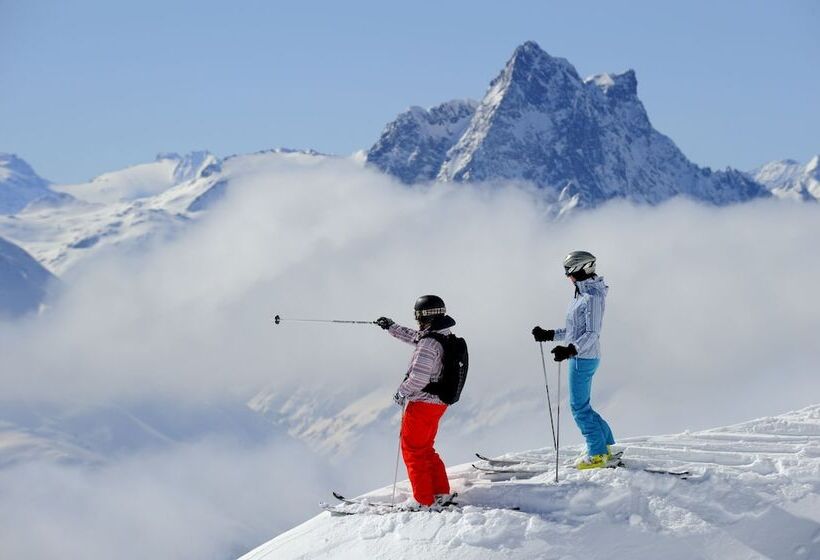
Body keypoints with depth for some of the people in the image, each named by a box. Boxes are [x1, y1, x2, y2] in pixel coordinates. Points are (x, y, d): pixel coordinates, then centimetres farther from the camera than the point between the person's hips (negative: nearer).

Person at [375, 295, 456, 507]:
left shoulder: (429, 344, -23)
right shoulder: (446, 338, 6)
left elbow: (418, 378, -29)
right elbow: (415, 337, 25)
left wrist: (401, 392, -11)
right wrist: (391, 327, 35)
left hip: (422, 404, -9)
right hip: (438, 403, 9)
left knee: (412, 450, 2)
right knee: (425, 449, 21)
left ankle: (426, 501, 2)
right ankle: (441, 493, 20)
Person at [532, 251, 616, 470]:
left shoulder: (593, 297, -17)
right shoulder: (584, 294, 14)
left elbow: (592, 334, -21)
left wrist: (570, 350, -33)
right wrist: (549, 335, 22)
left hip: (583, 359, -10)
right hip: (581, 358, 10)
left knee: (579, 406, -4)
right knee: (581, 405, 15)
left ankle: (597, 454, 2)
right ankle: (605, 446, 22)